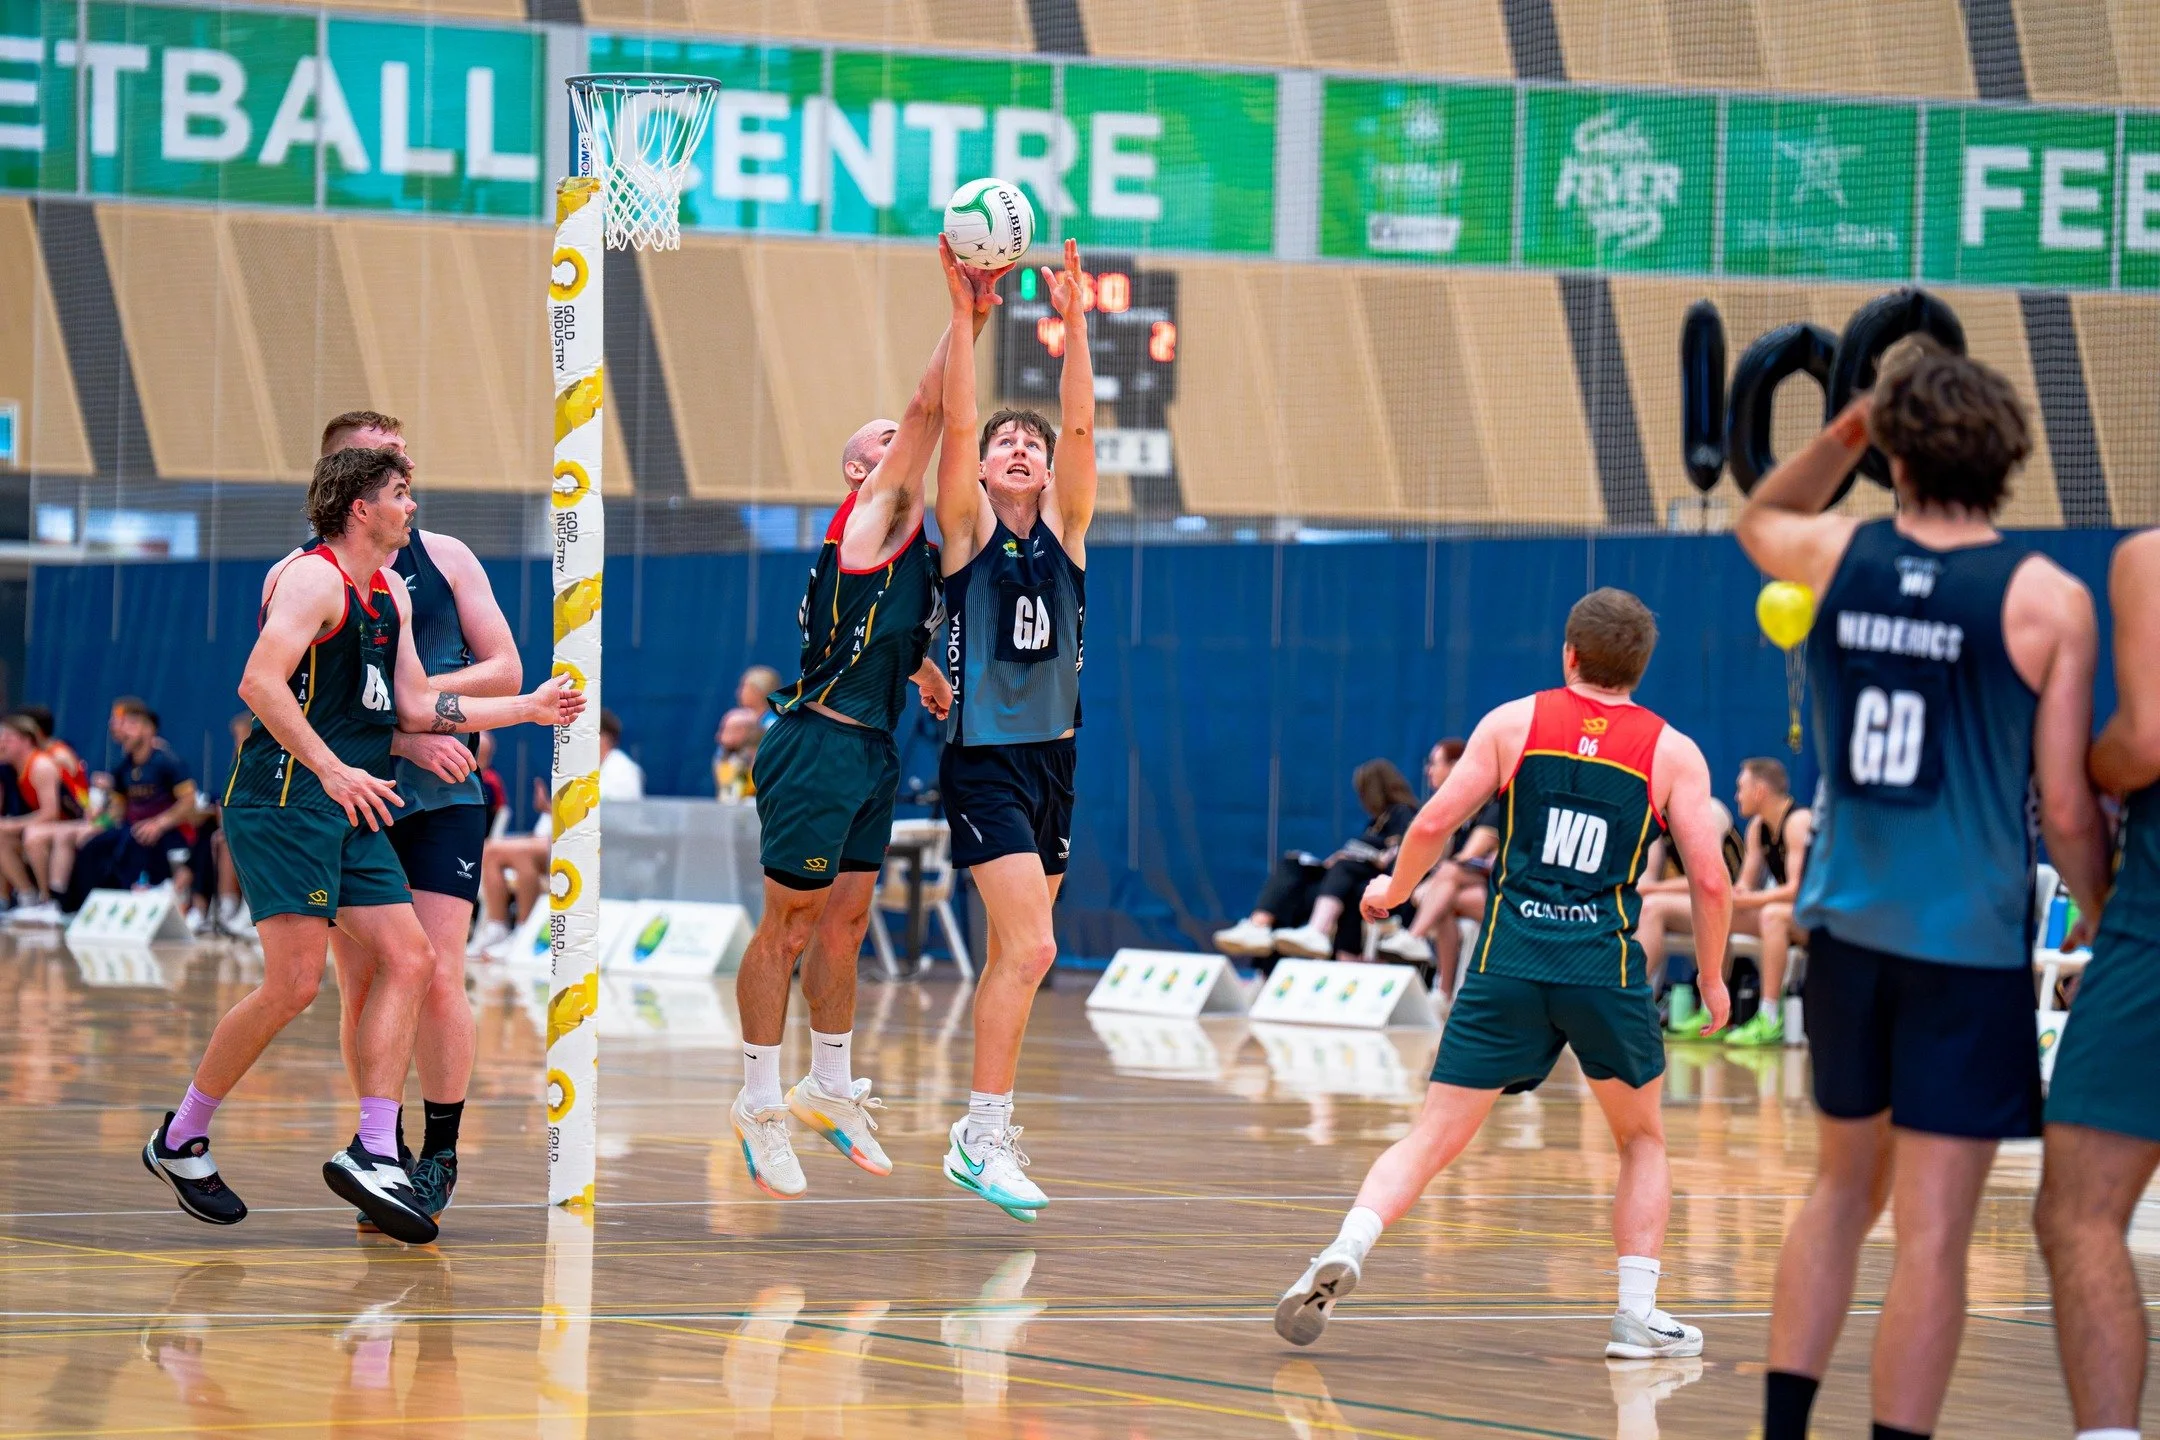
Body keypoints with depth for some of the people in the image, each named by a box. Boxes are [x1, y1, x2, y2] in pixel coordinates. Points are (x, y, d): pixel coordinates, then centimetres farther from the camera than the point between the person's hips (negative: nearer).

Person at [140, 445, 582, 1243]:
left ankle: (373, 1153, 0)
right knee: (294, 983, -14)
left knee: (409, 960, 1)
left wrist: (528, 709, 20)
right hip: (283, 804, -10)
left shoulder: (390, 593, 19)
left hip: (350, 812, 10)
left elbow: (414, 704, 22)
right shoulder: (315, 579, -11)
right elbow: (260, 682, -22)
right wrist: (334, 771, -26)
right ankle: (180, 1139, 0)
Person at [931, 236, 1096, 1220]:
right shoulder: (969, 530, -1)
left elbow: (1081, 427, -3)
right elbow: (955, 425, -13)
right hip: (983, 759, -5)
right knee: (1030, 948, -16)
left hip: (1053, 757, 5)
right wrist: (964, 316, -19)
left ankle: (985, 1124, 20)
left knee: (1011, 953, 11)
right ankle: (983, 1138, -11)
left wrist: (1074, 324, -13)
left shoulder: (1063, 530, 8)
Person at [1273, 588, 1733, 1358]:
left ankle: (1347, 1249, -23)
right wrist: (1712, 979, 16)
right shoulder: (1672, 752, 6)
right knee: (1642, 1142, 21)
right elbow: (1710, 880, 1)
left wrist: (1393, 891, 22)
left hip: (1507, 958, 0)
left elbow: (1434, 823, 3)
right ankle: (1637, 1316, 13)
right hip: (1605, 967, 0)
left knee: (1433, 1138, 1)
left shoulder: (1514, 723, 7)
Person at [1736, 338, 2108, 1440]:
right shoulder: (2046, 601, -10)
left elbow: (1758, 521, 27)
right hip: (1970, 940, -5)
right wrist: (2108, 914, 8)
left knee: (1841, 1191, 21)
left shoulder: (1838, 558, 1)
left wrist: (1846, 432, 18)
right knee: (1931, 1232, -2)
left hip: (1846, 927, 5)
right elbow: (2064, 809, -8)